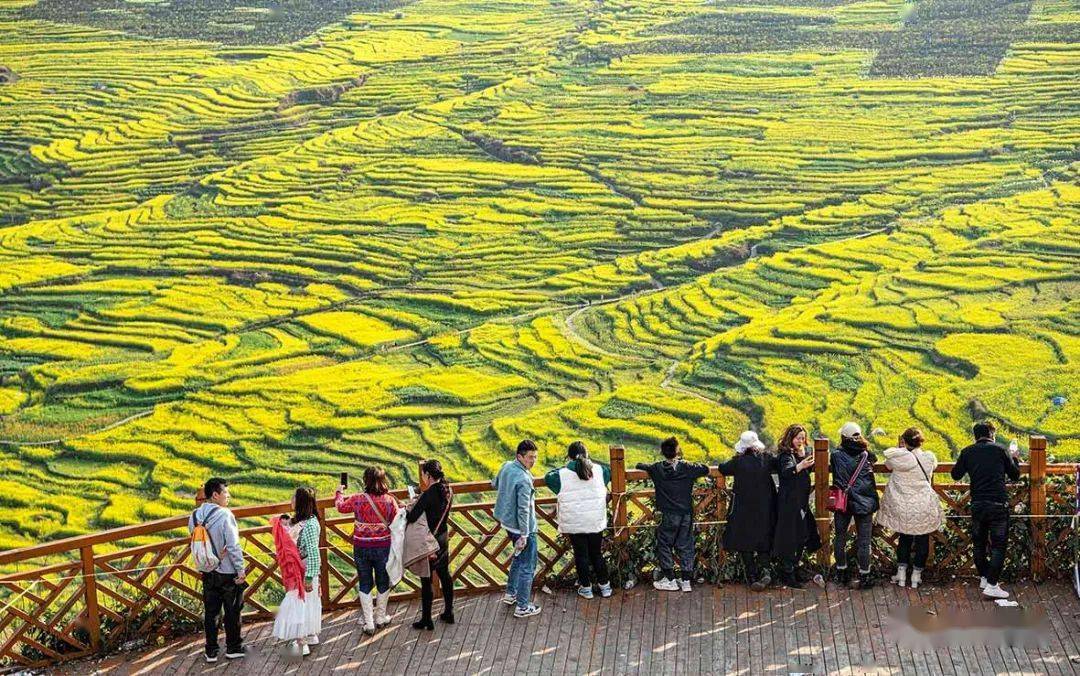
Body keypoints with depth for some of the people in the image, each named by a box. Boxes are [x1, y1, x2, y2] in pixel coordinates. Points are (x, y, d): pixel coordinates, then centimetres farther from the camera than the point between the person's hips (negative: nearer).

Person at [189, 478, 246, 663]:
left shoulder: (194, 516, 0)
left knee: (210, 611, 13)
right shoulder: (224, 514, -21)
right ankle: (233, 648, 21)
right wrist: (240, 570, -14)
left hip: (208, 572, 6)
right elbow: (233, 546, -21)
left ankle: (211, 651, 20)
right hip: (228, 572, -6)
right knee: (232, 611, 10)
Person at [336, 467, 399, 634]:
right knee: (383, 582, 18)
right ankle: (380, 618, 32)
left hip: (361, 548, 0)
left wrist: (339, 492, 27)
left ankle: (368, 623, 15)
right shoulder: (389, 500, -13)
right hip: (383, 548, 0)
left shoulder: (357, 499, -12)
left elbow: (340, 506, 8)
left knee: (365, 584, 13)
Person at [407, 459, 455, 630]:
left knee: (426, 580, 3)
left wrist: (408, 509, -7)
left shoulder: (428, 495, -24)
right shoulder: (447, 491, 0)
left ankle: (426, 619, 11)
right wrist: (419, 502, 6)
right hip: (443, 538, 8)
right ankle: (449, 612, 30)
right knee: (444, 574, 19)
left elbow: (411, 518, -27)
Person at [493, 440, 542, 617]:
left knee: (519, 557, 28)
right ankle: (523, 606, 6)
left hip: (508, 522, 9)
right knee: (527, 566, 2)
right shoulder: (524, 480, -27)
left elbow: (495, 484, 19)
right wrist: (523, 535, -24)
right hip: (522, 528, -9)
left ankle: (510, 593, 37)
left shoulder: (506, 466, -1)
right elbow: (524, 510, -27)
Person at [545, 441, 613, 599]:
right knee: (597, 553, 16)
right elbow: (609, 471, 19)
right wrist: (589, 462, 24)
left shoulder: (562, 475, -9)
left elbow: (548, 477, 8)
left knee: (581, 555, 10)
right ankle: (605, 585, 23)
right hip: (596, 521, 2)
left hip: (574, 523, -2)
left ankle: (586, 587, 18)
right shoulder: (598, 470, -2)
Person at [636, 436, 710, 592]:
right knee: (685, 546, 9)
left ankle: (670, 580, 8)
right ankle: (686, 581, 11)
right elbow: (705, 470, 6)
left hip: (668, 515, -2)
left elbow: (640, 466, 7)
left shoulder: (657, 469, -7)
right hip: (686, 514, 2)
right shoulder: (687, 468, -7)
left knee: (664, 546, 10)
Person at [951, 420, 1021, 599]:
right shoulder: (999, 450, -1)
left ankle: (984, 578, 29)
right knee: (998, 545, 1)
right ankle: (992, 585, -6)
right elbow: (1015, 475, 9)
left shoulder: (967, 452, 4)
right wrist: (1015, 459, 28)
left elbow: (956, 475, 14)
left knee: (979, 543, 19)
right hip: (998, 504, -3)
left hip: (977, 505, 3)